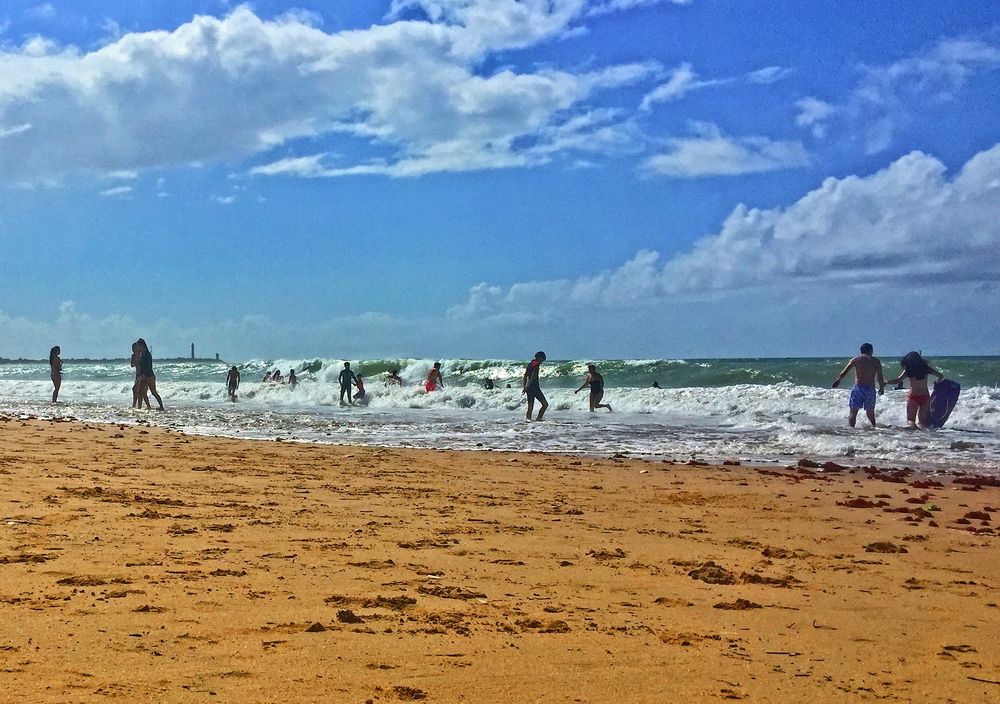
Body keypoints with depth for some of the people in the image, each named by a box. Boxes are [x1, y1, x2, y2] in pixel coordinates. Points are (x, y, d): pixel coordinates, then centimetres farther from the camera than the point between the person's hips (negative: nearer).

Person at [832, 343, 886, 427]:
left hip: (858, 388, -1)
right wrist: (881, 388, 16)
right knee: (870, 413, 14)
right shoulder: (876, 361, 5)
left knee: (853, 412, 1)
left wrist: (838, 380, 14)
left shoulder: (856, 359, 4)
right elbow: (880, 377, 2)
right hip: (871, 389, 1)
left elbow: (843, 373, -1)